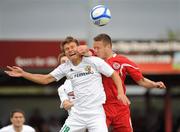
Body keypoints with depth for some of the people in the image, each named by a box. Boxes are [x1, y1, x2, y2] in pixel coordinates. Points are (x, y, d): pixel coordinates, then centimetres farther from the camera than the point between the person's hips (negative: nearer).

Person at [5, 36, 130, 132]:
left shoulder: (94, 61, -7)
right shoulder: (65, 67, 5)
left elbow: (114, 75, 0)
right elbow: (45, 79, 11)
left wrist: (121, 93, -14)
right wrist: (23, 74, 3)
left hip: (96, 113, -4)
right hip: (77, 113, 4)